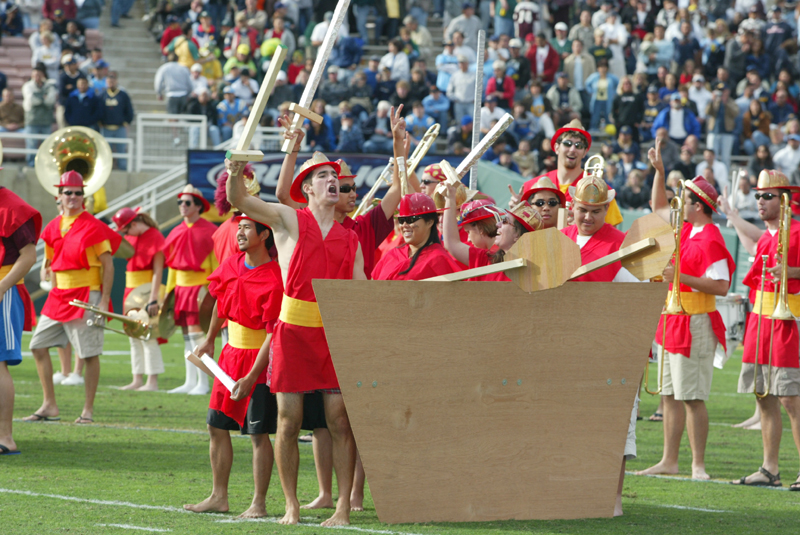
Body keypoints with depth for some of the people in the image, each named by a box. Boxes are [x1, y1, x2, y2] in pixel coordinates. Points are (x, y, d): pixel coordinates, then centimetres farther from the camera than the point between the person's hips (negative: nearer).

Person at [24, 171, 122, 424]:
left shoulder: (93, 227, -8)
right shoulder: (53, 227, 10)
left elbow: (108, 264, -9)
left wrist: (104, 300, -14)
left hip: (86, 295, -7)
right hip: (58, 296, 7)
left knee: (89, 353, -3)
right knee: (38, 345, 4)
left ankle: (88, 409, 5)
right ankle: (49, 405, 11)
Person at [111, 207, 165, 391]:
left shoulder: (155, 238, -13)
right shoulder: (131, 237, 12)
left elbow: (158, 271, -18)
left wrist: (153, 299, -22)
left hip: (146, 291, -9)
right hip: (131, 290, 9)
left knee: (147, 336, -8)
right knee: (134, 337, 9)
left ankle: (152, 381, -6)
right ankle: (137, 380, 14)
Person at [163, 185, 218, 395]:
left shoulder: (208, 231, -7)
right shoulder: (177, 233, 12)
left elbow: (216, 264, -7)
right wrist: (169, 291, 17)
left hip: (200, 288, -7)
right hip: (181, 288, 7)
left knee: (197, 334, -11)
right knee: (187, 336, 10)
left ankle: (203, 383, -7)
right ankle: (190, 381, 15)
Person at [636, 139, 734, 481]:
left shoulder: (710, 240, -16)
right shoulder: (685, 228, 11)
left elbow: (721, 286, -22)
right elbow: (659, 208, 29)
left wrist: (681, 277, -23)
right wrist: (659, 171, 20)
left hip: (694, 325, -9)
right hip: (672, 321, 9)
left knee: (692, 396, -7)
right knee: (670, 395, 11)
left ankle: (699, 465, -4)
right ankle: (669, 461, 15)